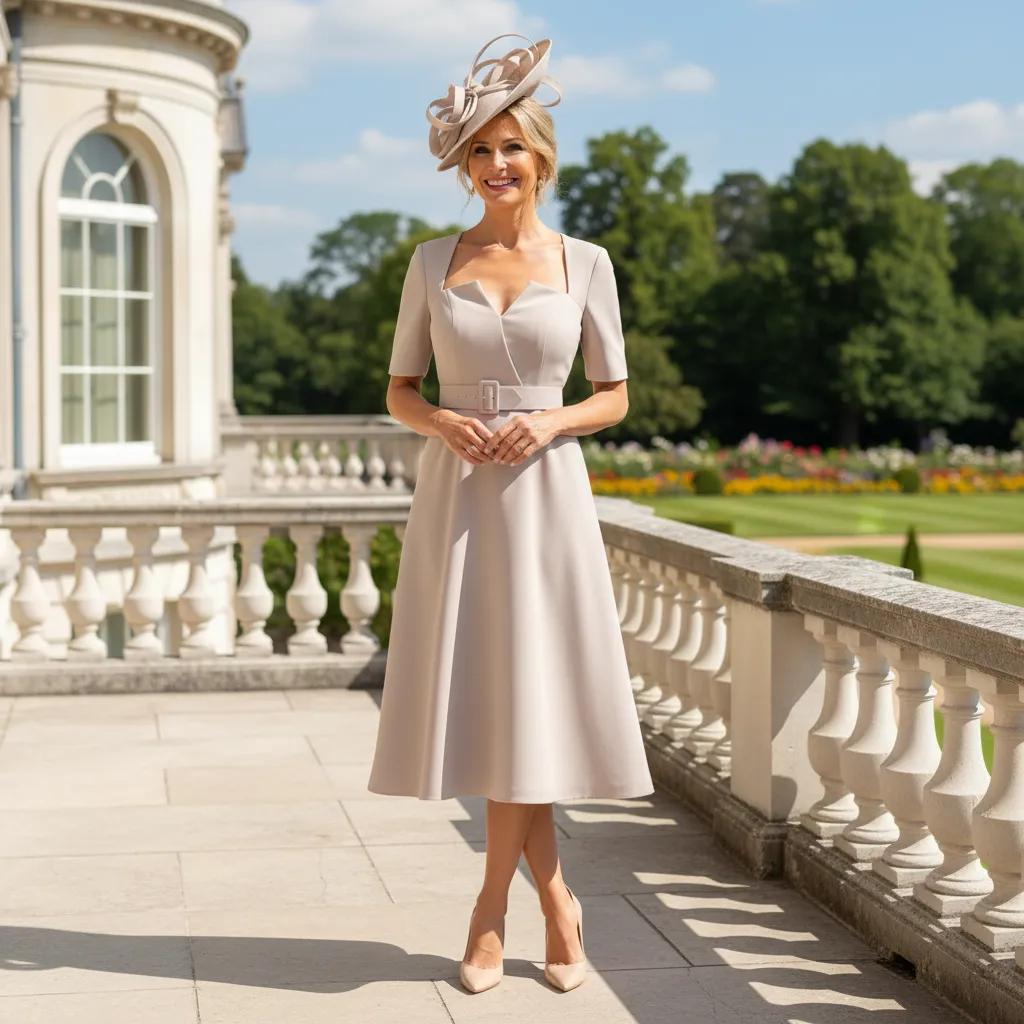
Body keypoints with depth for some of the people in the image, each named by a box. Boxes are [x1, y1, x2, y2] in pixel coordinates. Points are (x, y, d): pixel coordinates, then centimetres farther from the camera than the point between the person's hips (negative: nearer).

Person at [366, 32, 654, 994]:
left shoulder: (584, 262, 3)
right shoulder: (432, 260, 6)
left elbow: (615, 396, 7)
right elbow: (399, 388, 9)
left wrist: (550, 421, -12)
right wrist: (442, 424, -12)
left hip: (544, 494, -1)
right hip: (455, 497, 1)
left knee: (525, 699, -3)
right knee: (482, 699, 1)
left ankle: (493, 906, 14)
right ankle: (554, 898, 16)